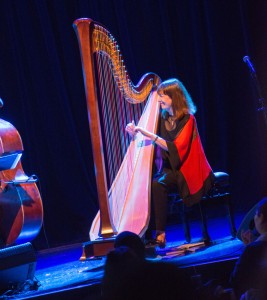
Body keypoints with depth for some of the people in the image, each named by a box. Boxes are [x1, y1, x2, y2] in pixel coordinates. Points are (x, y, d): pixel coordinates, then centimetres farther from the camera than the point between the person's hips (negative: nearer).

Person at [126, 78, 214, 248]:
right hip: (167, 168, 6)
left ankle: (160, 234, -29)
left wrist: (151, 136, -26)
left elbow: (177, 148, -19)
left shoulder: (187, 119, -8)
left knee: (157, 184, -32)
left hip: (184, 169, -6)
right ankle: (147, 233, -23)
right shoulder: (163, 119, 10)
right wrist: (135, 134, -6)